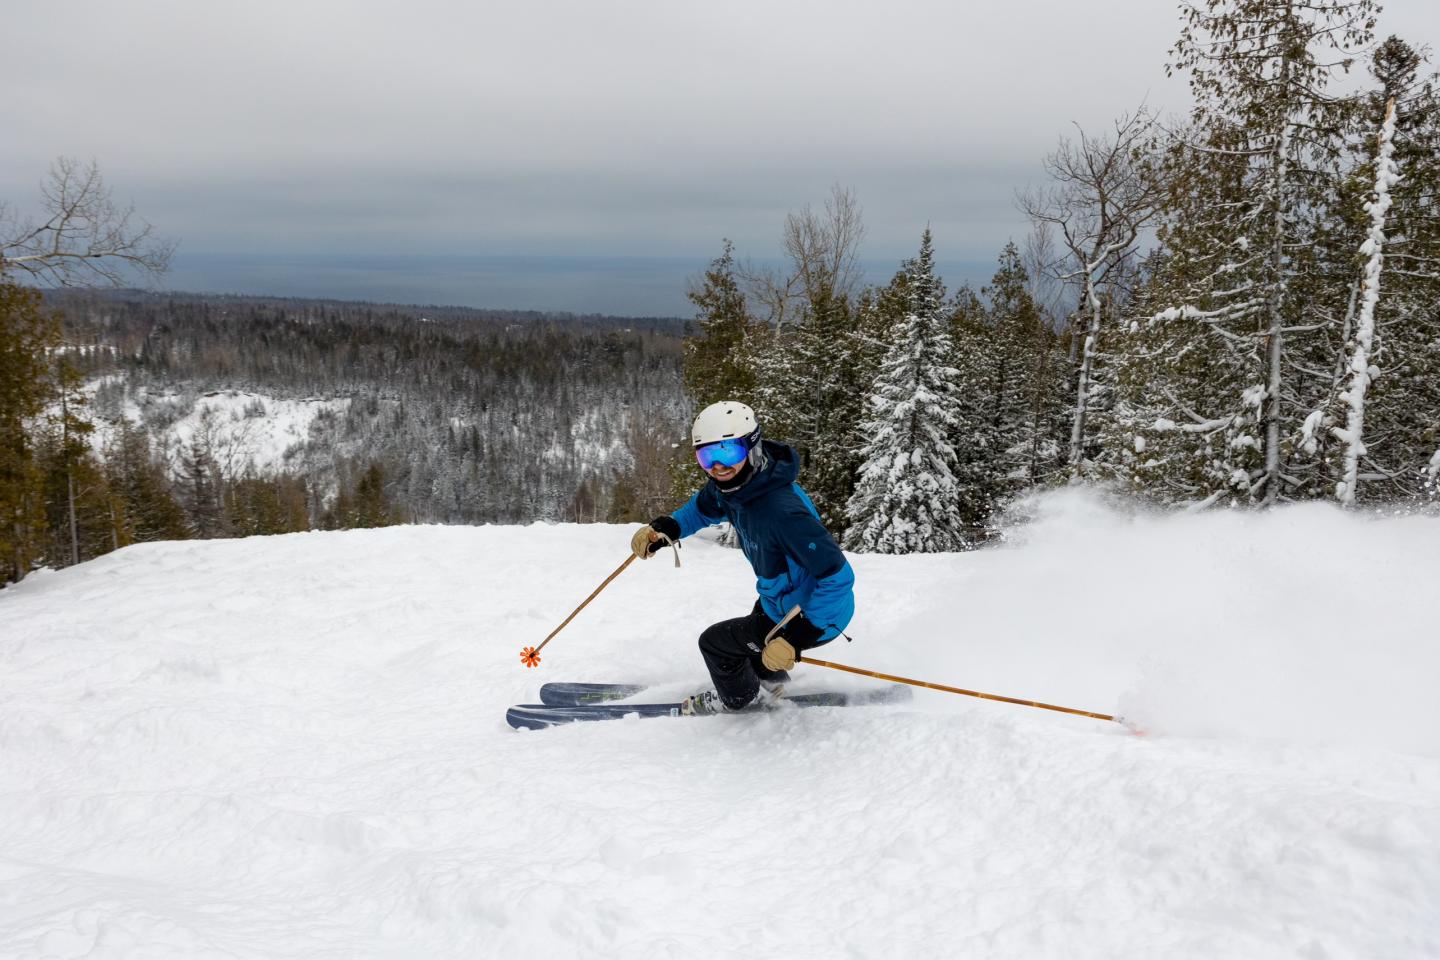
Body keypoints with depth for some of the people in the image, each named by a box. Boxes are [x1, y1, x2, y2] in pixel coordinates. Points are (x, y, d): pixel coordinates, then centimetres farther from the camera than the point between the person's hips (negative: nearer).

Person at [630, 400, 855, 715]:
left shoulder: (780, 510, -39)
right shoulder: (730, 483, -13)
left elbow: (838, 576, -39)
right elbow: (703, 508, 12)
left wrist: (796, 637, -38)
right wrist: (664, 529, -6)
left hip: (817, 614, -8)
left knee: (715, 642, 4)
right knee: (753, 629, 33)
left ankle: (739, 700, 34)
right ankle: (769, 681, 63)